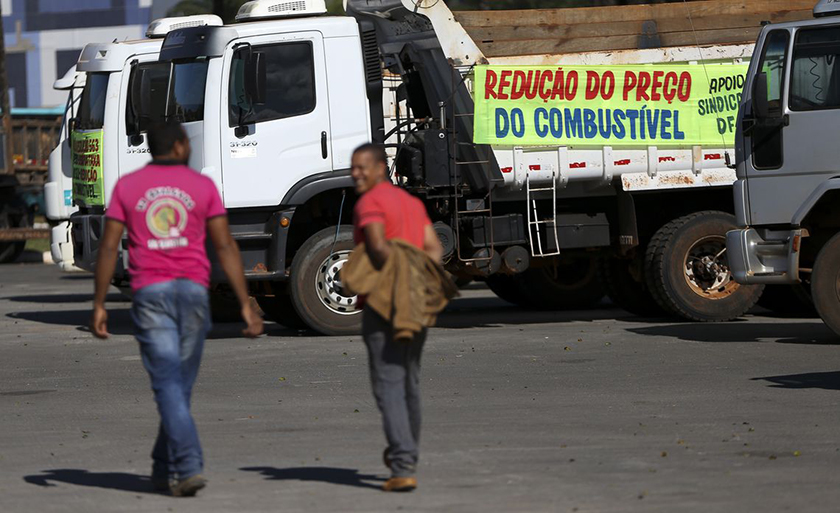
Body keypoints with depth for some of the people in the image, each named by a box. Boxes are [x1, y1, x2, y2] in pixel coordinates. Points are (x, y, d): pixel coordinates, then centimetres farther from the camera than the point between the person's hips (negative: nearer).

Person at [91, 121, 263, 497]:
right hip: (193, 290, 1)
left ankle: (189, 466, -20)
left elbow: (109, 247, 1)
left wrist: (99, 304, 5)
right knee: (180, 383, 12)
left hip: (150, 292, -1)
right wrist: (245, 305, 0)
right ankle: (165, 470, 20)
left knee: (168, 383, -5)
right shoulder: (202, 186, 4)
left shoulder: (127, 187, 5)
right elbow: (225, 247, 0)